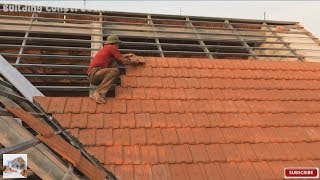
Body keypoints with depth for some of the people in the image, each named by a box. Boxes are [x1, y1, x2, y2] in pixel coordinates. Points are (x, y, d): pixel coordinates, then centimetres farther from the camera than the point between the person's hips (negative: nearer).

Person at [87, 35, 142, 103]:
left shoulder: (105, 48, 26)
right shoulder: (111, 47, 0)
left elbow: (118, 56, 46)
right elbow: (124, 62, 2)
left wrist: (127, 55, 47)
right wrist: (133, 62, 18)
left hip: (93, 75, 9)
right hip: (94, 73, -9)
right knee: (115, 71, -27)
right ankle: (97, 93, -30)